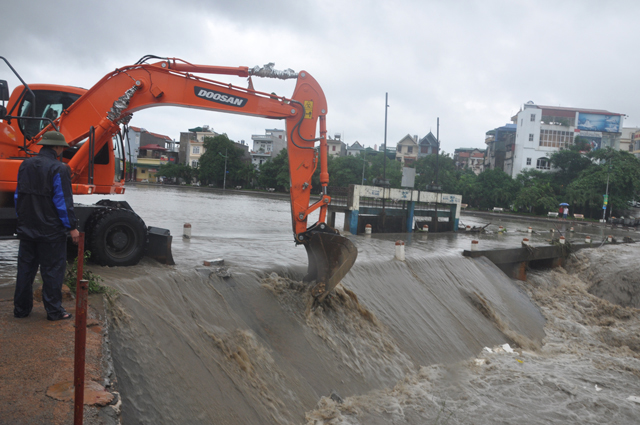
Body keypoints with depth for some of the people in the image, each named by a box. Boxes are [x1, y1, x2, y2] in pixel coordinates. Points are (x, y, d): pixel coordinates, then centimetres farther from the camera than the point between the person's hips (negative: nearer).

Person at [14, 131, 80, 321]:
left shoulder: (25, 165, 7)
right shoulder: (59, 169, -15)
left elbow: (18, 196, 14)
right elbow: (63, 201, -16)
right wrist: (72, 227, -9)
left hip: (26, 228, 7)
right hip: (51, 230, -6)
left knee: (25, 268, 15)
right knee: (53, 270, 3)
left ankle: (21, 308, 24)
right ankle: (54, 311, 9)